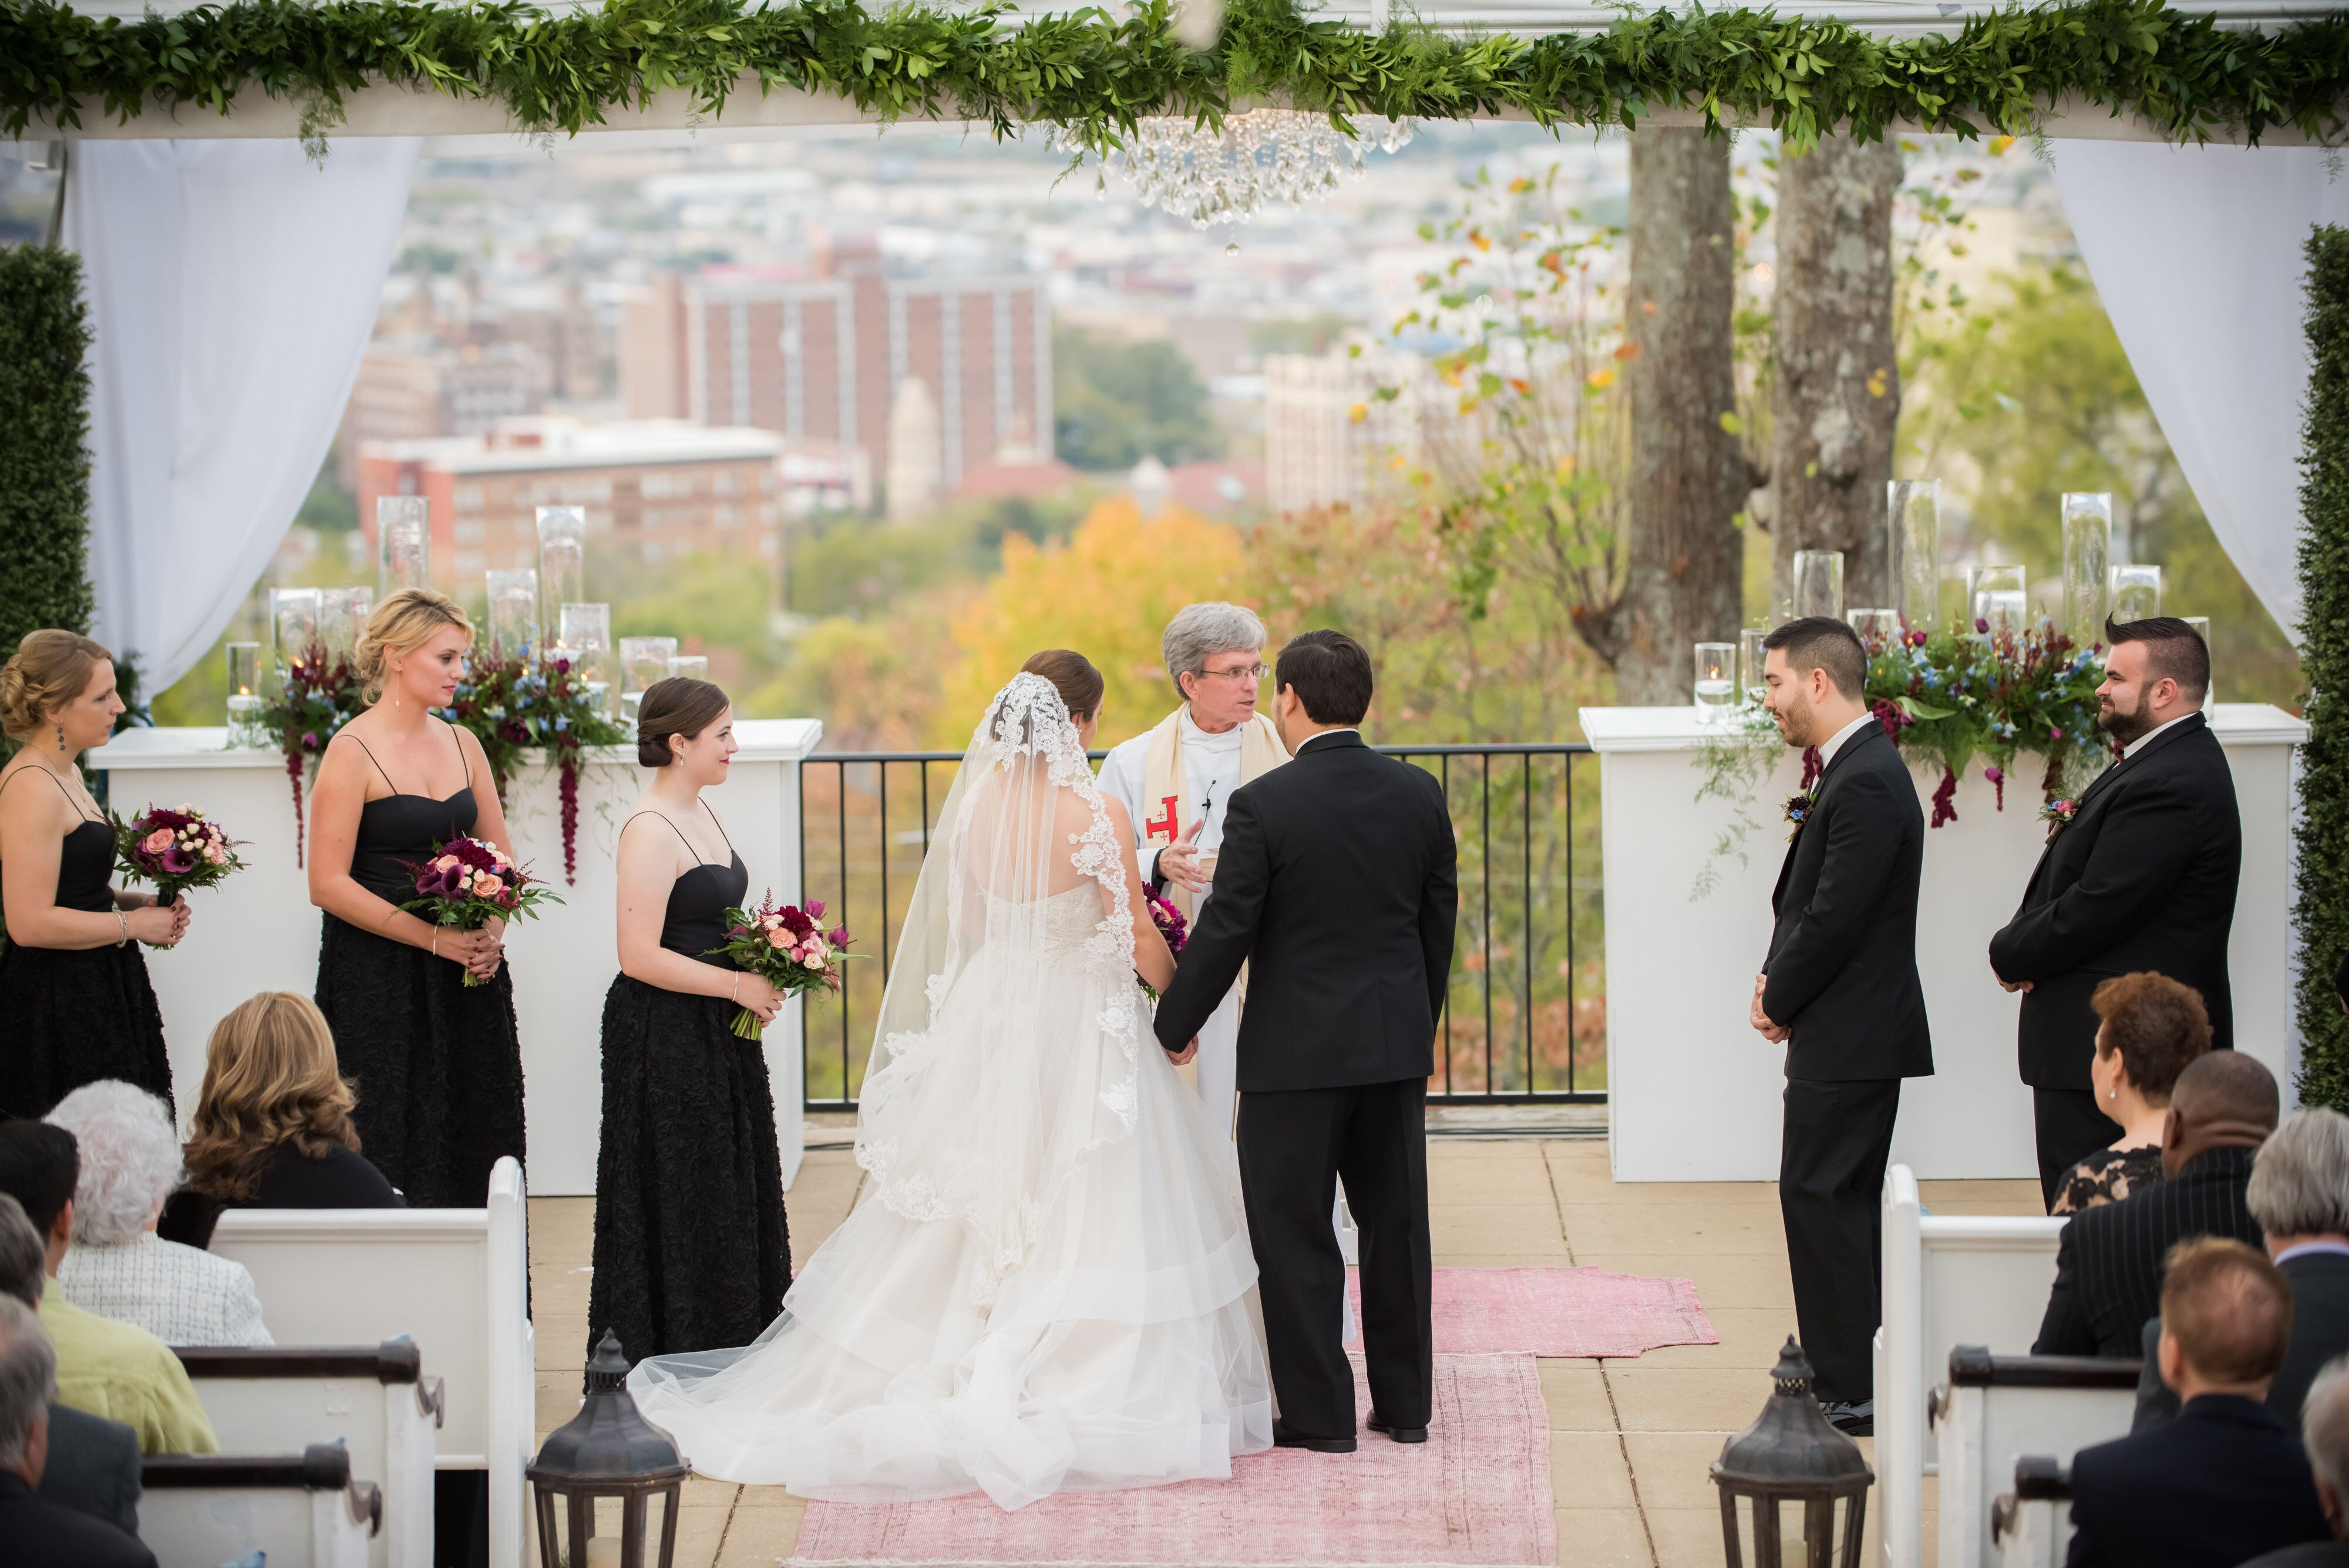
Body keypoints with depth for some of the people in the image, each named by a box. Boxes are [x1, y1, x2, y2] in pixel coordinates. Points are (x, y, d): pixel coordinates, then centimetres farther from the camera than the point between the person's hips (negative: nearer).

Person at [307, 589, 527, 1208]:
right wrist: (436, 938, -17)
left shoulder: (461, 743, 10)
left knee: (473, 1153, 5)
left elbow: (500, 857, 17)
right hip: (379, 981, -6)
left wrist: (493, 933, -3)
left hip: (467, 979, 6)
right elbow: (328, 884, -14)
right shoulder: (352, 750, -9)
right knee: (396, 1157, -4)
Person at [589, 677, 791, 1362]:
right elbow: (641, 956, -23)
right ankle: (671, 1353, 8)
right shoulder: (650, 830, -19)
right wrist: (738, 985, -18)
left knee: (730, 1191, 14)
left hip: (716, 1036, 10)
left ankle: (728, 1345, 23)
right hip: (666, 1041, -10)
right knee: (678, 1198, -1)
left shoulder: (699, 813, 10)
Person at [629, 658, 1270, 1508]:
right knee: (1084, 1209, 1)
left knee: (982, 1195, 15)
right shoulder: (1097, 814, -17)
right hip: (1081, 1031, -5)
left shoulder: (975, 803, -1)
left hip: (989, 1022, 5)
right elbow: (1139, 938, -11)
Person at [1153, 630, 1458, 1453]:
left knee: (1295, 1234, 4)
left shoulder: (1264, 804, -15)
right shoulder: (1420, 794, 1)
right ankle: (1404, 1402, 20)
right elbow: (1440, 920, 9)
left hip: (1295, 1050, -5)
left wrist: (1175, 1028, 2)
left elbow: (1224, 932, -12)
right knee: (1395, 1223, 13)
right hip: (1397, 1044, 5)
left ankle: (1319, 1413, 7)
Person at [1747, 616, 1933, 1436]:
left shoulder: (1866, 784, -19)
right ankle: (1850, 1381, 20)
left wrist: (1780, 1000, -9)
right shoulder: (1856, 771, 14)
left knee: (1822, 1198, -8)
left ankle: (1849, 1392, -5)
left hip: (1851, 1037, -11)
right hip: (1845, 1035, 11)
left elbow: (1834, 917, -22)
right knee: (1840, 1201, 14)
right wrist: (1777, 980, 3)